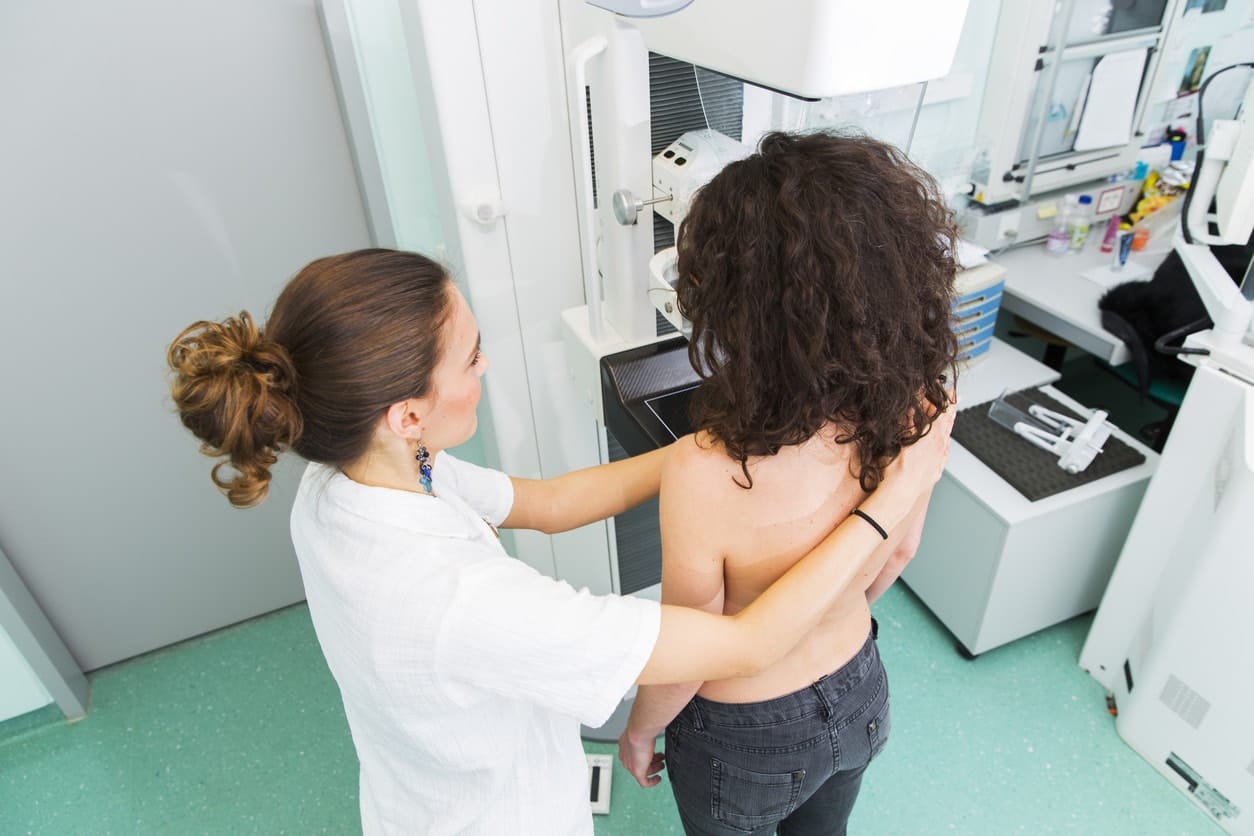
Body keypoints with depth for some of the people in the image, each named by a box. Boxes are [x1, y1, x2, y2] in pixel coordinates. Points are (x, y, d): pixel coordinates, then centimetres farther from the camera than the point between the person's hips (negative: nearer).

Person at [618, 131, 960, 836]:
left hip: (747, 739, -4)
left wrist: (639, 732, -2)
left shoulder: (705, 475, -41)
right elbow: (899, 553, -4)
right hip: (859, 696, 5)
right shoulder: (914, 409, -23)